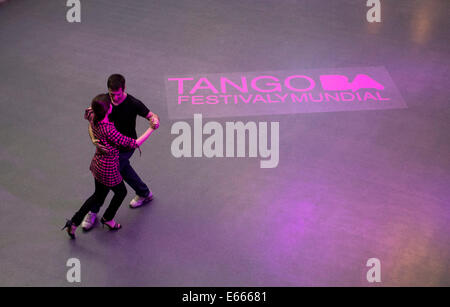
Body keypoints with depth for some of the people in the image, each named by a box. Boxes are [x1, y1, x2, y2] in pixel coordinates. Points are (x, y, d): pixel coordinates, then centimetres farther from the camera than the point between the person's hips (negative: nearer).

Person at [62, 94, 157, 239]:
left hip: (97, 163, 7)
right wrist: (151, 129, -21)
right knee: (121, 192, 24)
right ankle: (108, 218, 47)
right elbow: (133, 144, -27)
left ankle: (74, 223, 29)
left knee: (98, 195, 28)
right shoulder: (109, 130, -35)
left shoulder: (94, 119, -13)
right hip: (108, 169, -7)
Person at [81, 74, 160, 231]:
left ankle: (93, 213, 17)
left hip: (126, 147, -6)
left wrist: (155, 121, -45)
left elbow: (152, 115, -18)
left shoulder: (133, 104, -26)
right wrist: (94, 140, -36)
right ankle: (145, 194, 51)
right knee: (124, 170, 26)